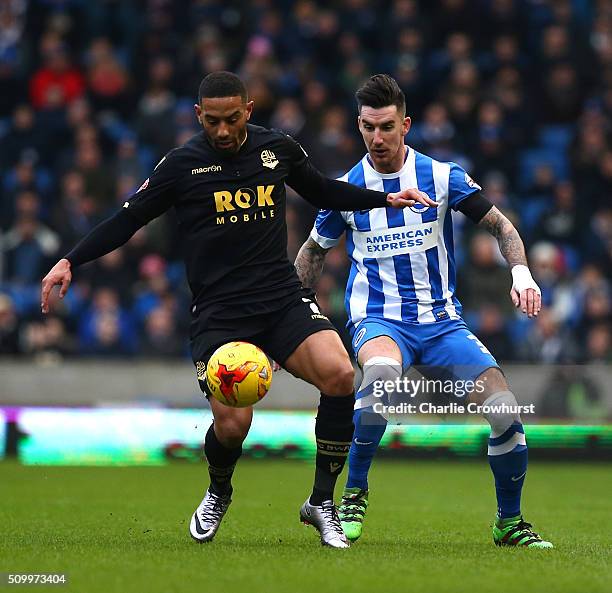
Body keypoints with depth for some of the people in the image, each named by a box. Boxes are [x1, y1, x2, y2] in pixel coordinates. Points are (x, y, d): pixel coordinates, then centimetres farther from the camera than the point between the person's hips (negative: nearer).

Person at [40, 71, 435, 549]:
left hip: (283, 298, 2)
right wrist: (70, 262, -4)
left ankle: (321, 502, -7)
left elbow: (322, 191, 25)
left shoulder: (278, 149, 7)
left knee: (339, 374, -24)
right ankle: (219, 494, 21)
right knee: (232, 424, -17)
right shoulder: (182, 164, -1)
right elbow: (128, 219, 5)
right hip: (218, 309, -2)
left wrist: (386, 200, 19)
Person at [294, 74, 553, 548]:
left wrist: (521, 271, -14)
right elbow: (314, 252, 17)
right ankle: (355, 493, -19)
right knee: (381, 371, -39)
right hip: (378, 319, -1)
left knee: (506, 411, -17)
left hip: (442, 321, 1)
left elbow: (500, 225, 5)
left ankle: (510, 522, 8)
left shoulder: (442, 177, -1)